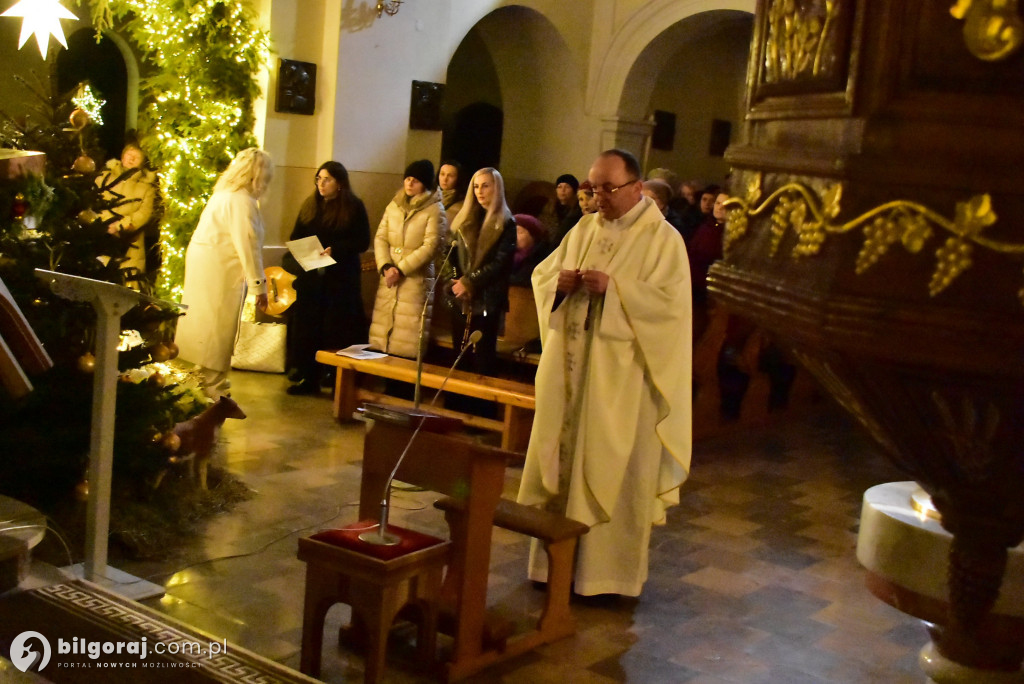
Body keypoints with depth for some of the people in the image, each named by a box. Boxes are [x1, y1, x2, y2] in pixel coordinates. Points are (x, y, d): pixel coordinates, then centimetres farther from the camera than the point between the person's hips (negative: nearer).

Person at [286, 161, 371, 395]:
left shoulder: (354, 207, -2)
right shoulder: (310, 204, 12)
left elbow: (363, 242, -7)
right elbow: (296, 237, 14)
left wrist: (335, 250, -19)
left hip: (341, 279, -4)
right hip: (310, 276, 4)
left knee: (337, 332, -3)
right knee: (306, 329, 4)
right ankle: (308, 379, 12)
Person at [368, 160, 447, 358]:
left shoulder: (435, 210, -5)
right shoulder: (394, 206, 12)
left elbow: (430, 247, -12)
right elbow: (380, 238, 8)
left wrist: (400, 270, -14)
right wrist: (386, 267, -9)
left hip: (416, 280, -5)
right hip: (388, 279, 5)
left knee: (408, 339, -8)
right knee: (381, 336, 5)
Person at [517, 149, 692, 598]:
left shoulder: (663, 239, -6)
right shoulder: (584, 228, 11)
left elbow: (672, 301, -16)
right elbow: (541, 274, 14)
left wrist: (614, 286, -23)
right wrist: (560, 281, -9)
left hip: (623, 374, -6)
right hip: (570, 366, 6)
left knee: (614, 471, 0)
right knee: (561, 459, 11)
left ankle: (609, 570, 12)